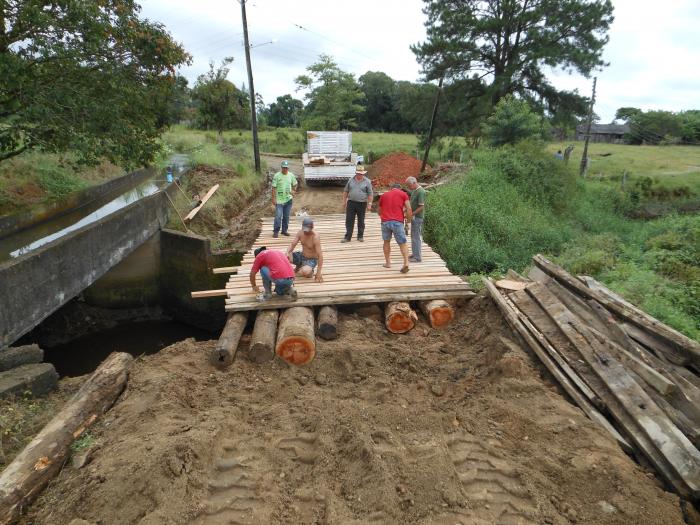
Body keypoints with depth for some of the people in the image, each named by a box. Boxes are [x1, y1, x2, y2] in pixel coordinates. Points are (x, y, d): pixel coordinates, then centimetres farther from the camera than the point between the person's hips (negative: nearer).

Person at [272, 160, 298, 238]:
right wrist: (273, 198, -11)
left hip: (288, 199, 4)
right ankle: (276, 231, 2)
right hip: (279, 200, -4)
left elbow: (295, 184, 20)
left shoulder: (291, 175, 4)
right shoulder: (277, 175, -7)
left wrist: (293, 191, 1)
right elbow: (274, 188, -6)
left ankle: (284, 230, 22)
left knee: (286, 216, 11)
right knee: (278, 216, -8)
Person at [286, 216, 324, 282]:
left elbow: (320, 255, -28)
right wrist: (287, 253, -29)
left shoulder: (315, 237, -27)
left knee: (305, 272, -37)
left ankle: (310, 270, 3)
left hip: (311, 260, -6)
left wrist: (319, 273, -31)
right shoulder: (300, 233, -10)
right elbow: (292, 244, -5)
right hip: (301, 255, 6)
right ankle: (299, 266, 14)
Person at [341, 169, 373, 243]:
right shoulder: (351, 180, 5)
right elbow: (345, 191, 12)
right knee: (349, 220, 0)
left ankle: (360, 236, 21)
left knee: (361, 221, 8)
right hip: (351, 203, 2)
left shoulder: (367, 181, -1)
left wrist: (369, 203, -7)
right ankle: (347, 237, 6)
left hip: (362, 204, -2)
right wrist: (344, 201, 9)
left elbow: (370, 194, -1)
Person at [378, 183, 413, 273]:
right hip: (397, 222, -2)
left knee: (386, 242, 20)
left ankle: (388, 263, 23)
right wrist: (407, 217, 17)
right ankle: (406, 263, -12)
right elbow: (409, 209, 0)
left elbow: (379, 211, 28)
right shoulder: (403, 194, 10)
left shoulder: (384, 195, 20)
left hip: (385, 222, 2)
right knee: (402, 244, 4)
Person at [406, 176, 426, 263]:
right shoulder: (414, 191, 11)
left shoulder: (421, 192, -18)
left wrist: (411, 214, -20)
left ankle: (417, 257, 2)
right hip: (414, 217, 9)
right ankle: (414, 254, 28)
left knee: (416, 237, -4)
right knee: (413, 236, 17)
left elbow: (421, 207, -21)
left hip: (418, 217, -9)